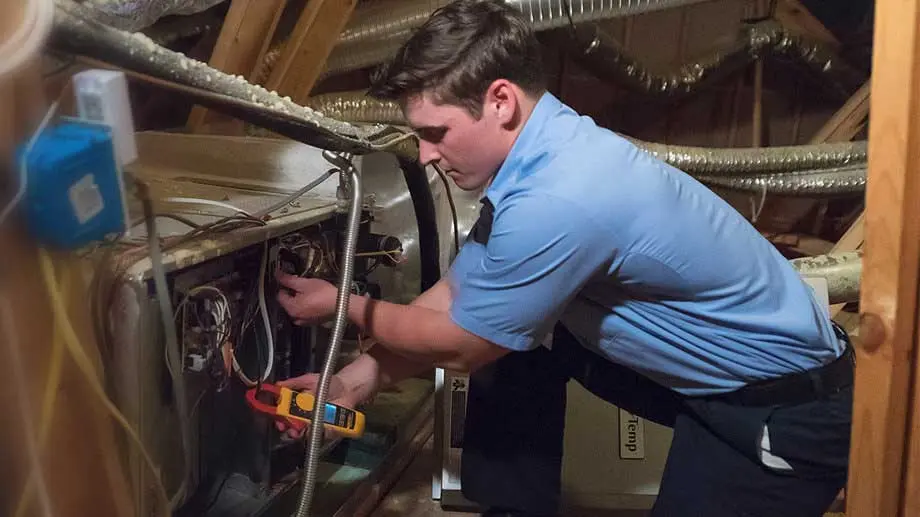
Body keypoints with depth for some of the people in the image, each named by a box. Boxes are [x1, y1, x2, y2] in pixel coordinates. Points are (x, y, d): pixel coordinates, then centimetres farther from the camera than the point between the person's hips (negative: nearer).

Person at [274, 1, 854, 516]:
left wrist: (345, 306, -3)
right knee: (507, 334, 6)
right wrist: (363, 375, 1)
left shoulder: (556, 200, -33)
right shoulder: (541, 150, -5)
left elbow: (458, 345, -17)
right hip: (702, 364, 8)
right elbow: (460, 294, 3)